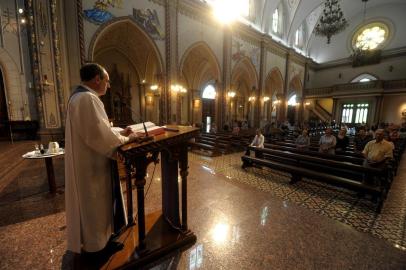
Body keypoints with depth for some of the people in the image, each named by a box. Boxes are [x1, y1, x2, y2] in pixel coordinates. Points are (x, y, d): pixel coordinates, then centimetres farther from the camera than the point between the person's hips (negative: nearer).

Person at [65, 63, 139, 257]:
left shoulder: (81, 96, 12)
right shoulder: (87, 98, -23)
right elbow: (99, 135, -28)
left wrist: (119, 133, 7)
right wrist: (126, 139, -14)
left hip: (87, 161, 11)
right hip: (91, 164, -11)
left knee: (93, 203, 23)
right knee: (94, 204, 8)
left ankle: (94, 238, 43)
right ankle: (96, 245, 31)